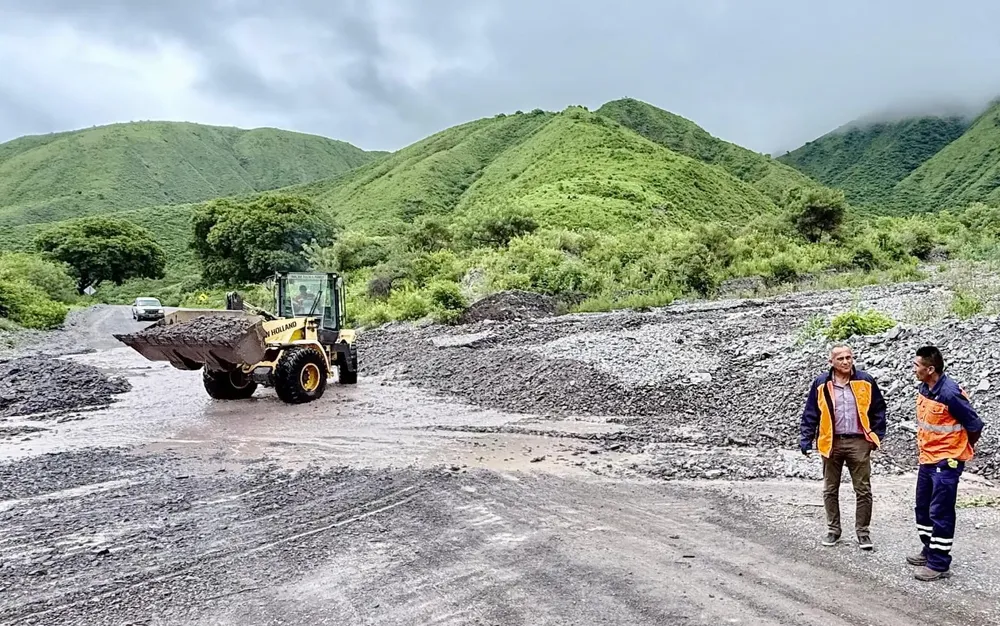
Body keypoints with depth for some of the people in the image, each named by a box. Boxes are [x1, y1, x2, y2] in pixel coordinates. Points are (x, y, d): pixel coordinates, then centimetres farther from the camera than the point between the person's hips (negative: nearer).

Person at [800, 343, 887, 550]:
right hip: (831, 443, 0)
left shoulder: (865, 381, -2)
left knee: (863, 491, 5)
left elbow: (878, 409, 7)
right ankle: (833, 530, 24)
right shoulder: (821, 384, -3)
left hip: (859, 442, 0)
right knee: (830, 490, 10)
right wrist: (805, 440, -3)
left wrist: (877, 436, 3)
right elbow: (810, 414, 1)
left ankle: (863, 532, 18)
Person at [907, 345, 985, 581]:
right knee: (923, 508, 17)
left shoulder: (950, 393, -23)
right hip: (927, 460, 8)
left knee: (940, 513, -2)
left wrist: (959, 449, 0)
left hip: (946, 462, -8)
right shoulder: (923, 389, 2)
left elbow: (975, 426, -14)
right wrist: (923, 447, 16)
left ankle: (939, 564, 8)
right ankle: (930, 551, 32)